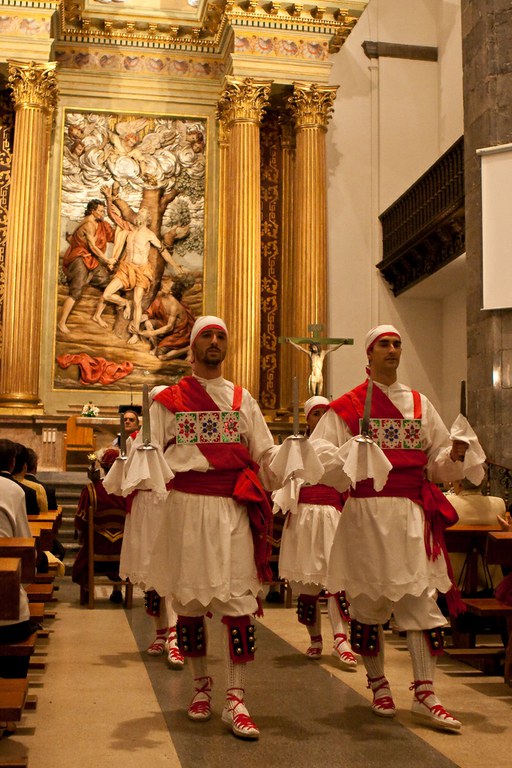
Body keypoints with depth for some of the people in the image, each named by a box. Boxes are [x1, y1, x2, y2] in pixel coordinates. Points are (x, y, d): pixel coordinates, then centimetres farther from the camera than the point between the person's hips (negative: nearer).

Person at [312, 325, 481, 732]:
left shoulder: (420, 404, 13)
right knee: (368, 599, 6)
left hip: (413, 514, 3)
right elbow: (319, 452, -7)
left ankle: (425, 694, 3)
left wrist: (455, 456, -8)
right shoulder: (347, 406, 3)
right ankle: (378, 683, 22)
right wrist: (347, 458, -26)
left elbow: (439, 465, 13)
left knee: (422, 598, -3)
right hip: (366, 513, -2)